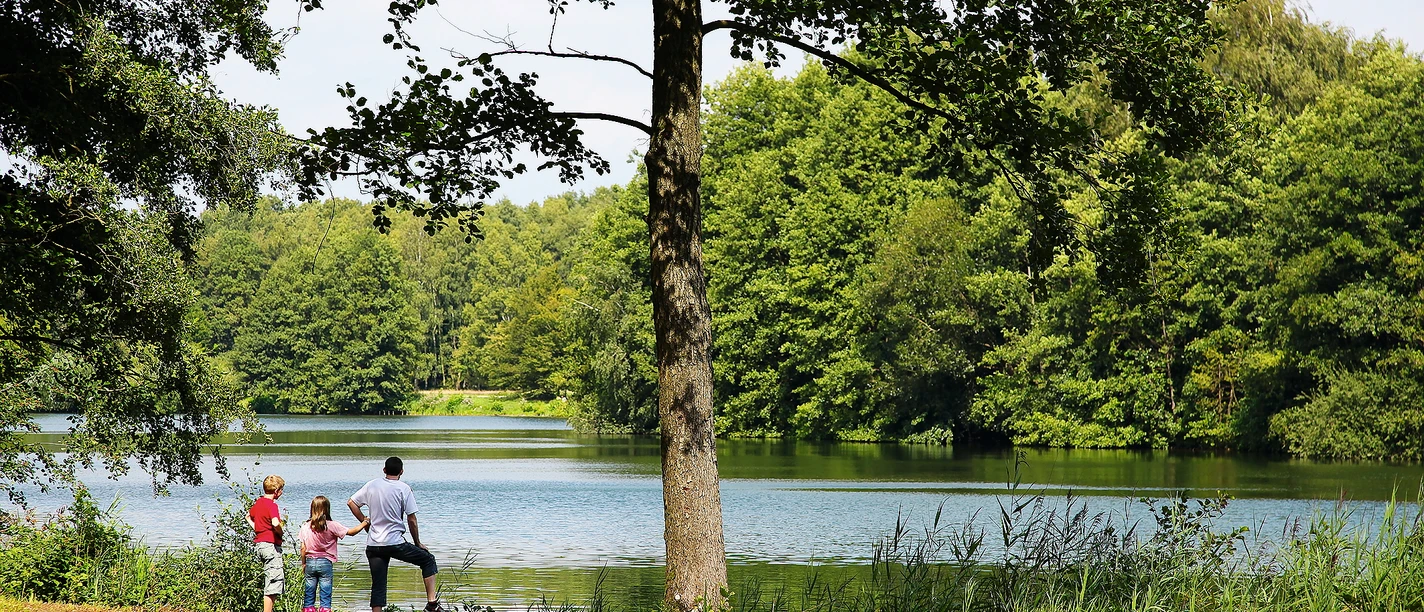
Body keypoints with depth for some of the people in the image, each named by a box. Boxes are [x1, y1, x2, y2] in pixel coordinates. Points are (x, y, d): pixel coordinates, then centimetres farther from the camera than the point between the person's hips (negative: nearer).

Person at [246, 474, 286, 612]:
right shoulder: (272, 505, -15)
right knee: (274, 580, -8)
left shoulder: (258, 502, 12)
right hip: (271, 544, -9)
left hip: (260, 543, 9)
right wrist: (281, 533, -11)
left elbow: (249, 516, 30)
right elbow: (275, 523, -31)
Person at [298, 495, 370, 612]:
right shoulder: (331, 526, -10)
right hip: (325, 563, -3)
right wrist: (364, 523, 10)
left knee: (309, 594, 8)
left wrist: (303, 564, 13)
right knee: (325, 594, 1)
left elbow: (303, 548, 2)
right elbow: (351, 532, -4)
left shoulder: (306, 526, -2)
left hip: (310, 562, 3)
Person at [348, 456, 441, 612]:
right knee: (428, 560, 13)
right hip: (395, 543, -4)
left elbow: (351, 503, 12)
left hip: (373, 545, 4)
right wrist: (417, 543, 7)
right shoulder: (404, 489, -5)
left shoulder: (372, 485, 6)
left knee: (378, 586, 8)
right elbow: (411, 520, -5)